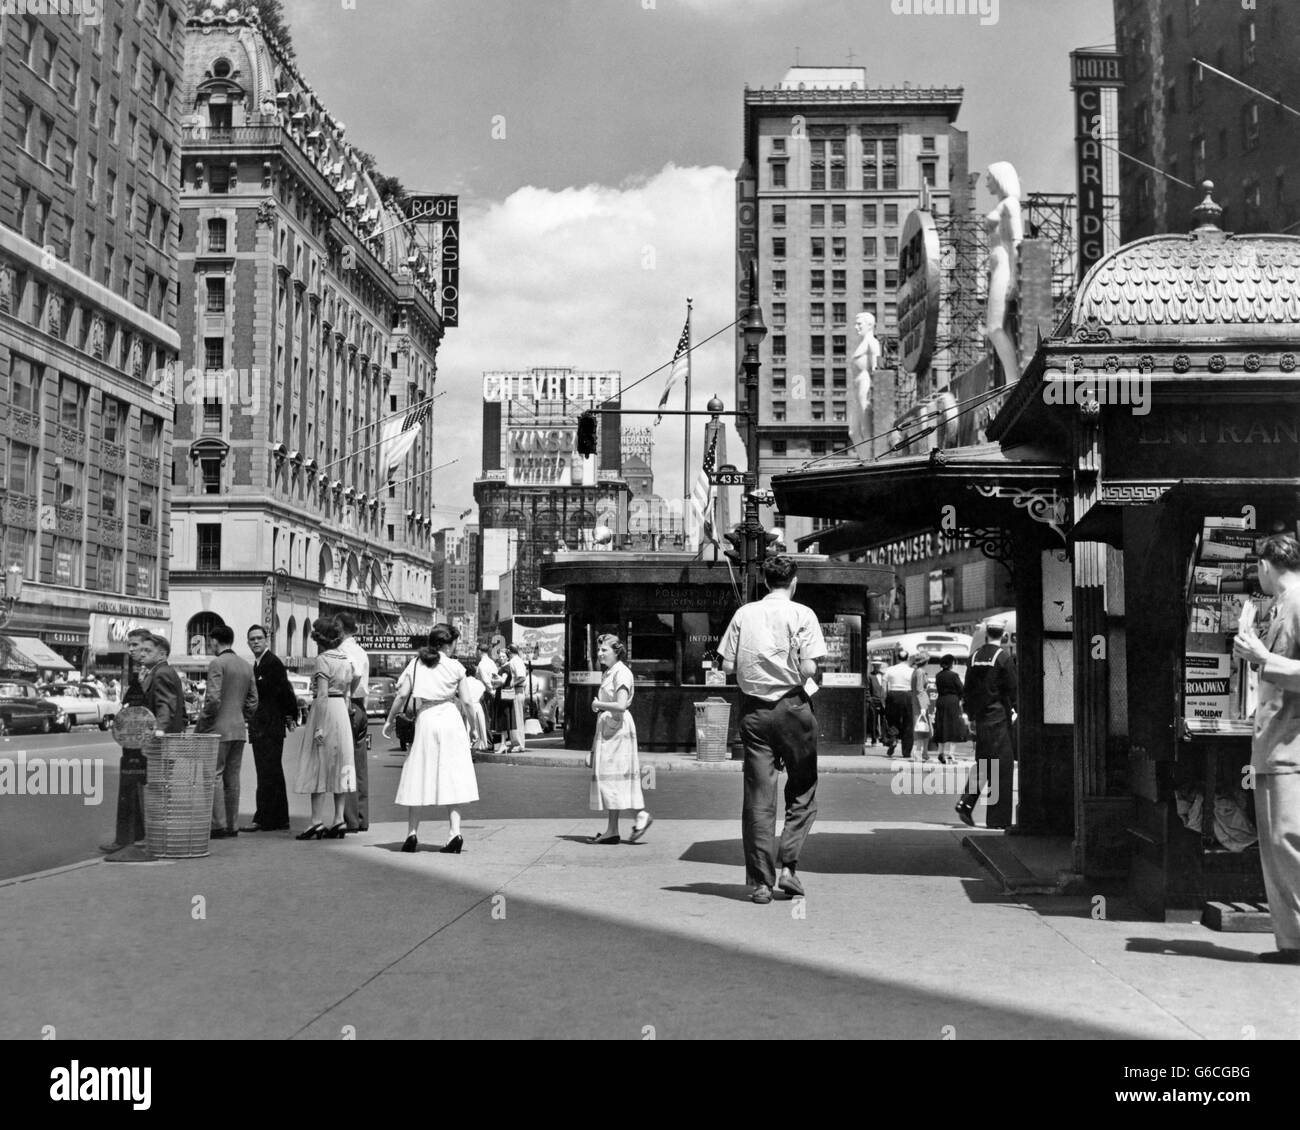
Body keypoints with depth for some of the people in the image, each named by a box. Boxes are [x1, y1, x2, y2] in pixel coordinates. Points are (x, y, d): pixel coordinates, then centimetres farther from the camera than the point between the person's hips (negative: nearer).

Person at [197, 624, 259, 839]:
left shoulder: (217, 664, -10)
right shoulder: (247, 666, 13)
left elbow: (213, 699, -18)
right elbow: (253, 701, 13)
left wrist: (200, 725, -8)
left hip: (219, 728, -7)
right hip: (240, 729, 7)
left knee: (214, 775, -4)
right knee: (232, 777, 10)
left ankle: (219, 825, -8)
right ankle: (233, 825, 11)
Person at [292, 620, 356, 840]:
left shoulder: (323, 659, -12)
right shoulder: (346, 659, 11)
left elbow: (322, 694, -18)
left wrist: (319, 726, -19)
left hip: (325, 710, -7)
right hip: (342, 712, 7)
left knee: (318, 766, -3)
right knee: (339, 766, 9)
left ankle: (317, 821, -5)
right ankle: (339, 820, 9)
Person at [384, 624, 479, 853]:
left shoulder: (416, 663, 4)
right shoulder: (456, 667, 1)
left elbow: (402, 694, -2)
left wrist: (390, 720, 8)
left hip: (424, 720, 1)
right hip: (450, 719, -1)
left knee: (417, 776, 6)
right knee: (452, 775, 2)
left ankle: (412, 833, 2)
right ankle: (454, 832, -7)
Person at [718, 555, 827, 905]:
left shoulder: (744, 614, 4)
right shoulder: (802, 615, -5)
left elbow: (728, 665, 0)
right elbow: (808, 670, -13)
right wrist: (805, 672, 9)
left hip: (753, 708, 3)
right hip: (792, 706, -3)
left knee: (758, 796, 5)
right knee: (803, 790, 14)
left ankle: (760, 882, 6)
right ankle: (788, 866, 4)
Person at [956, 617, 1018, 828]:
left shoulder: (975, 655, 7)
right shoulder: (1003, 656, -10)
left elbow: (968, 686, 10)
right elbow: (1012, 687, -10)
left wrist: (969, 712, 17)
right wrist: (1016, 710, 2)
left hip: (980, 716, 6)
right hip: (999, 716, -6)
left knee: (982, 762, 16)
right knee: (1002, 764, 0)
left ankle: (966, 802, 1)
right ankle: (998, 818, 2)